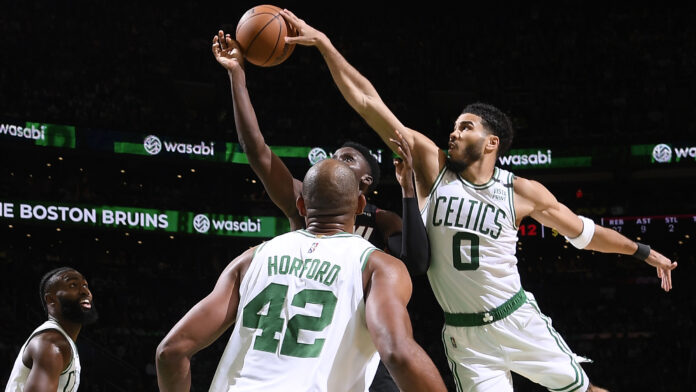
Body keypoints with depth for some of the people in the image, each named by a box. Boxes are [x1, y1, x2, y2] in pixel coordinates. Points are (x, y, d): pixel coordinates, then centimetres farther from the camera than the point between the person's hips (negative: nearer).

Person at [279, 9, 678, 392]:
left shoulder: (522, 191, -4)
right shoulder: (433, 165, -6)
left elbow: (583, 231, 11)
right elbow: (368, 102, -11)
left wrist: (644, 252, 13)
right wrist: (322, 41, -15)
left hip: (518, 321, 1)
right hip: (465, 337, 0)